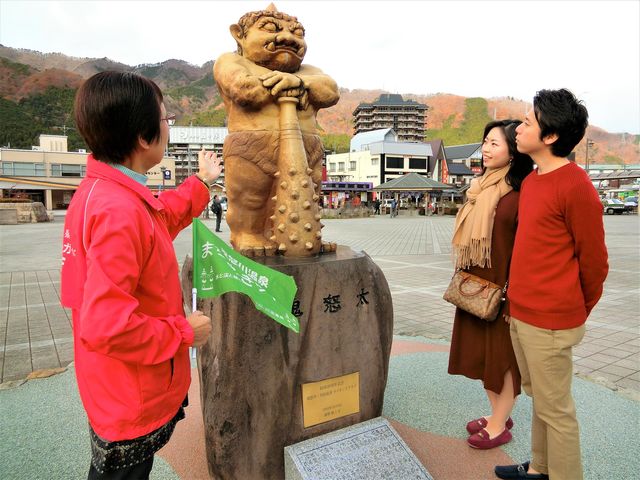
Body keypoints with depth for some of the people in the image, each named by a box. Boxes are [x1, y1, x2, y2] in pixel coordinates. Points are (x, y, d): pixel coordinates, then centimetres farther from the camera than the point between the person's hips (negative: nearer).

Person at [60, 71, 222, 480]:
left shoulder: (101, 190, 0)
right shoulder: (119, 212, -32)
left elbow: (156, 225, 18)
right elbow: (105, 327, -33)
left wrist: (201, 183, 23)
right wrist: (184, 332, -20)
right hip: (132, 405, -9)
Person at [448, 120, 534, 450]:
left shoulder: (518, 194, -16)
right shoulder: (482, 188, 8)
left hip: (502, 288, -8)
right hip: (475, 286, 8)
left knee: (504, 354, 8)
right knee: (483, 351, 18)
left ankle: (499, 426, 26)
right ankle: (498, 414, 37)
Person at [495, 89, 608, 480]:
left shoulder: (575, 186, -17)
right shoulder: (532, 180, 10)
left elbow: (594, 261, -10)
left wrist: (578, 313, 4)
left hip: (549, 321, -8)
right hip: (522, 313, 8)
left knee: (555, 409, 7)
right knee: (540, 398, 22)